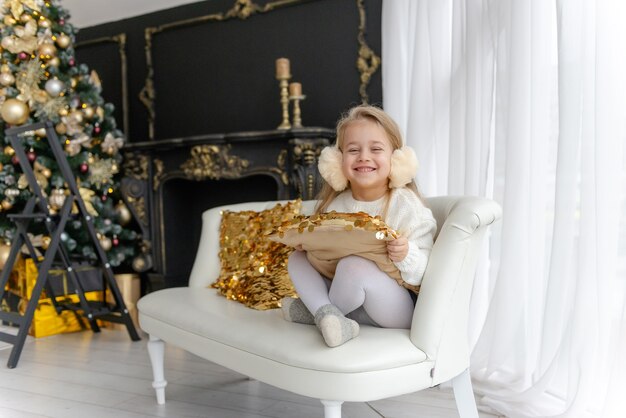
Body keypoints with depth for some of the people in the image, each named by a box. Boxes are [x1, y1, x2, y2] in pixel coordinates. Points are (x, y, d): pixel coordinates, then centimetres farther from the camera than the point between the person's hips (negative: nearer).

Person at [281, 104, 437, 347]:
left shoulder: (407, 206, -14)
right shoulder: (335, 204, 3)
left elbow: (426, 271, -16)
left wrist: (407, 256, -36)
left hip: (397, 309, -6)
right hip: (353, 298, 6)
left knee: (353, 266, -32)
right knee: (297, 259, -1)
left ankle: (315, 311, -3)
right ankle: (332, 316, -23)